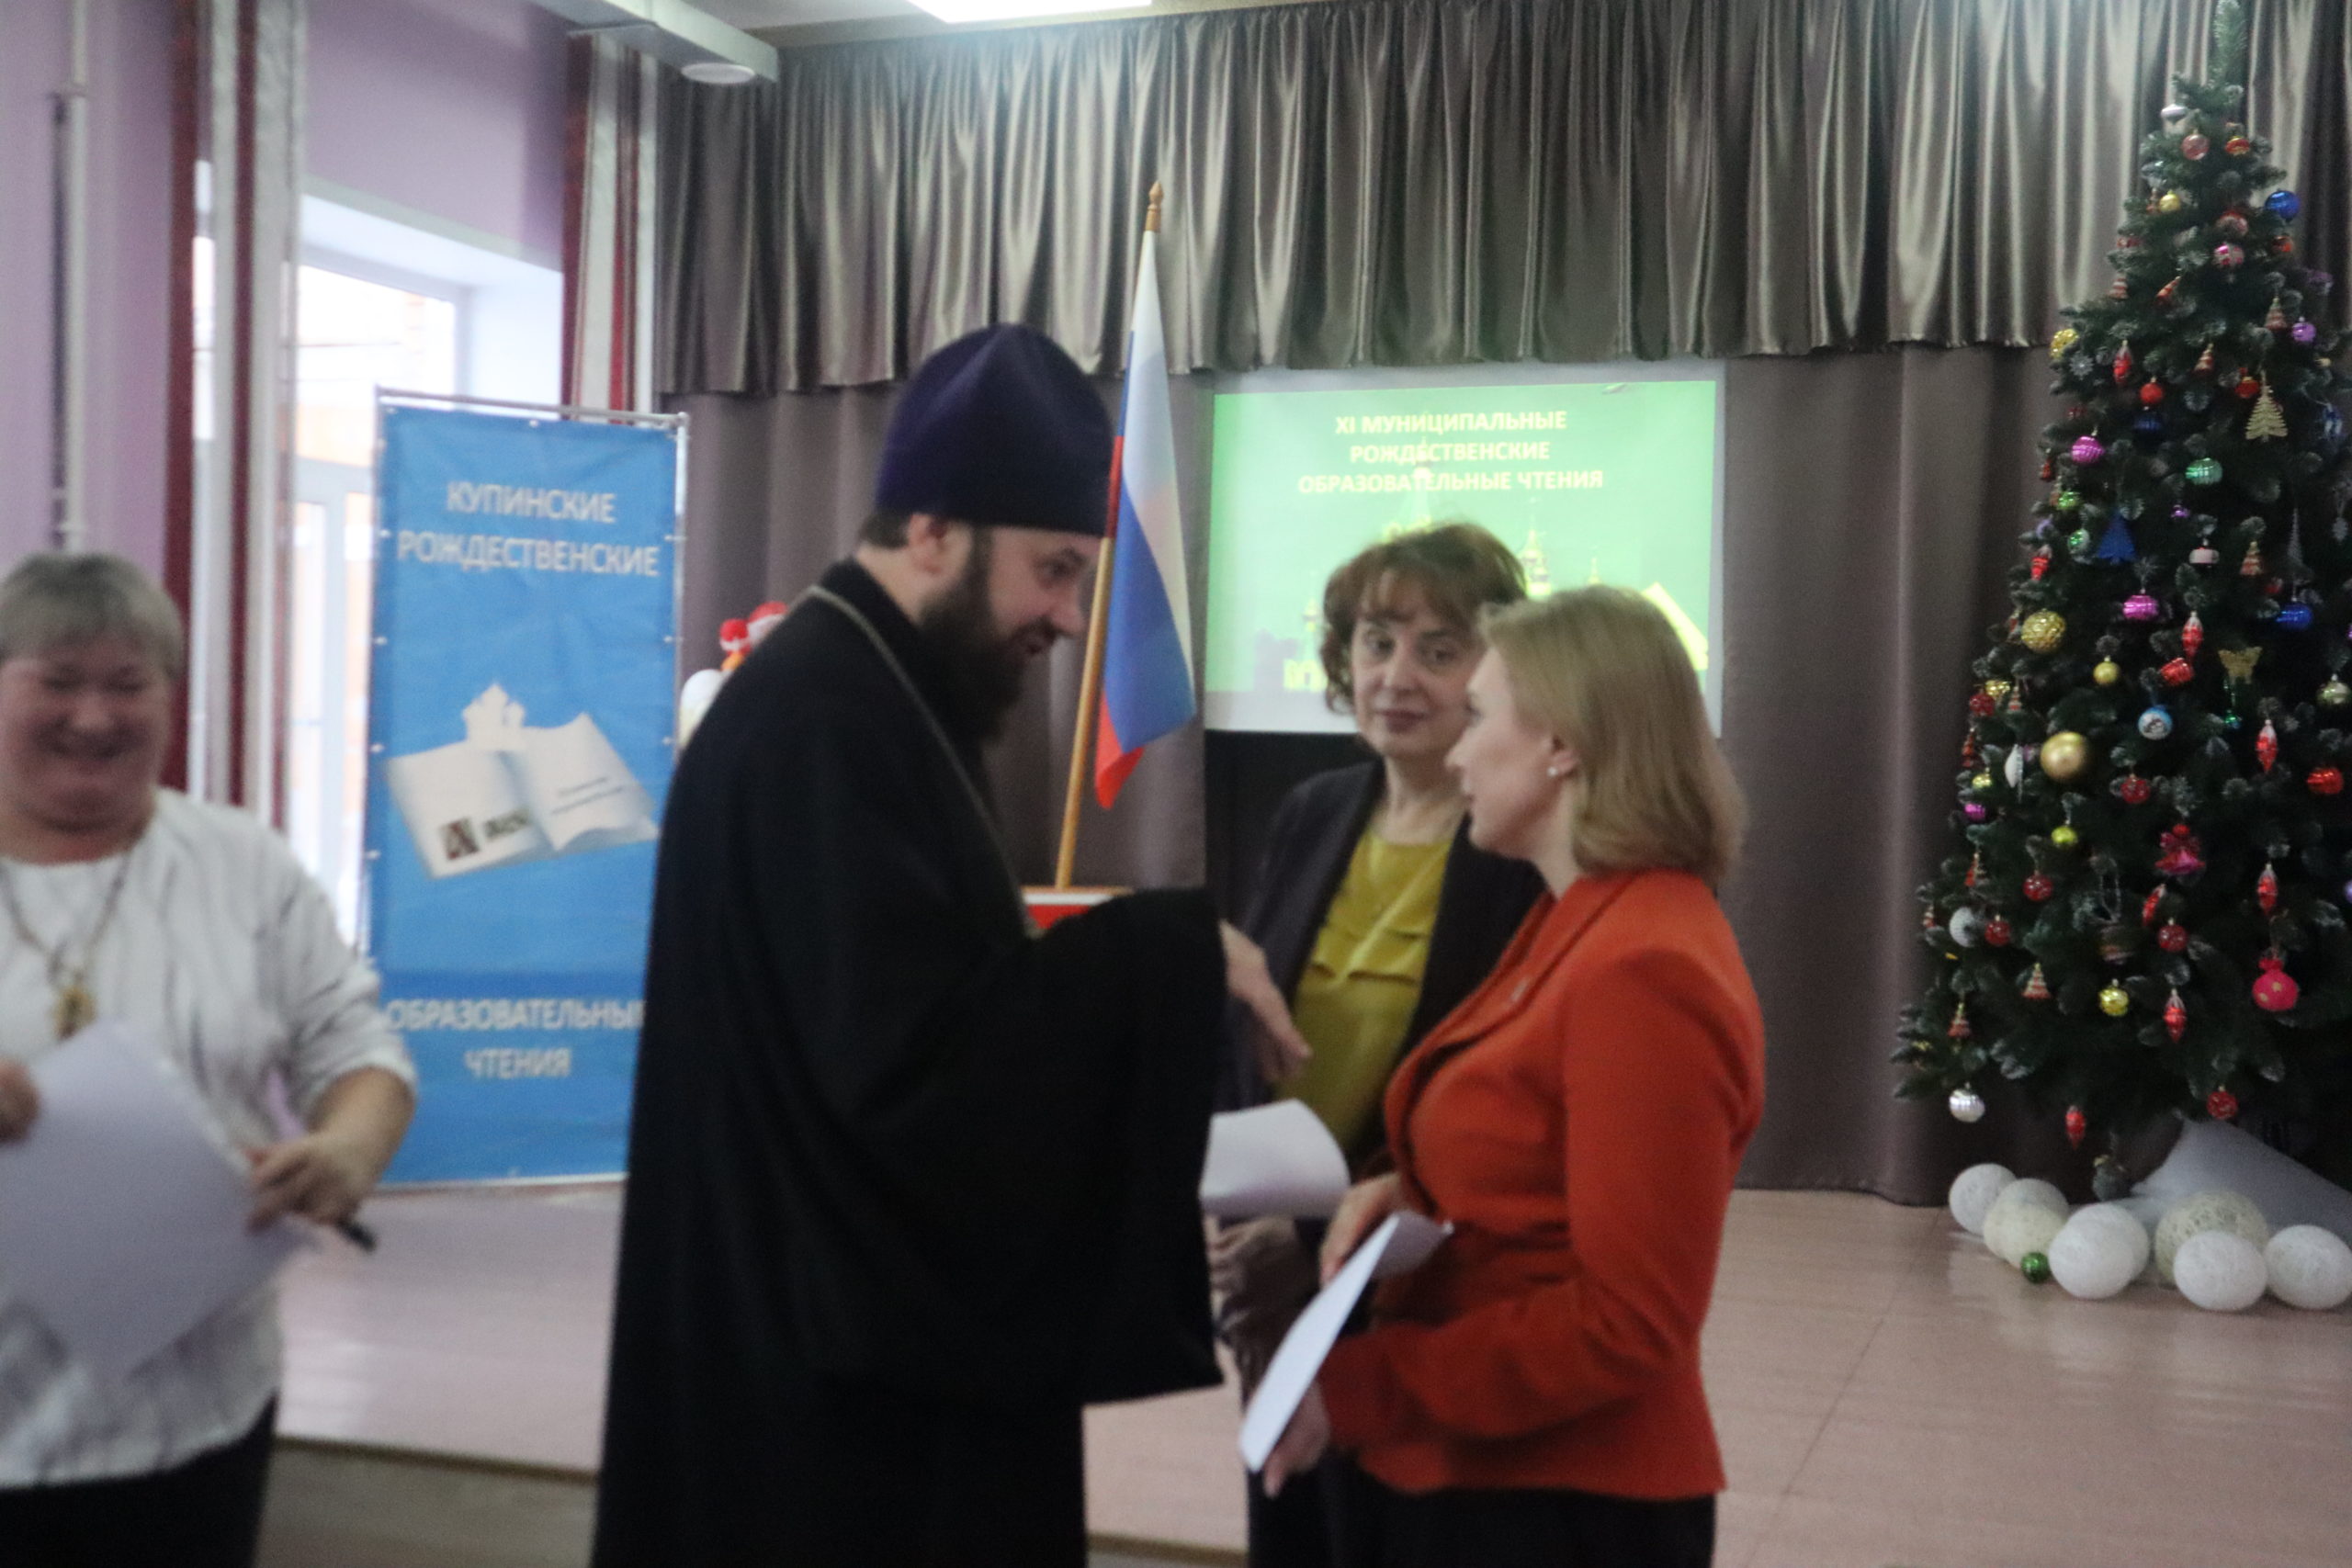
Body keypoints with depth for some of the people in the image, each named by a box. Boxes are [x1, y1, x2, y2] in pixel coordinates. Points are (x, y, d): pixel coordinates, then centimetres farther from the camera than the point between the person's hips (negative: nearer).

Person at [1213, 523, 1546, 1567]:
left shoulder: (1537, 848, -15)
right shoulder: (1311, 815, 4)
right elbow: (1234, 1046, 10)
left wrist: (1329, 1244, -21)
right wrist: (1240, 1235, -3)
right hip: (1285, 1312, 6)